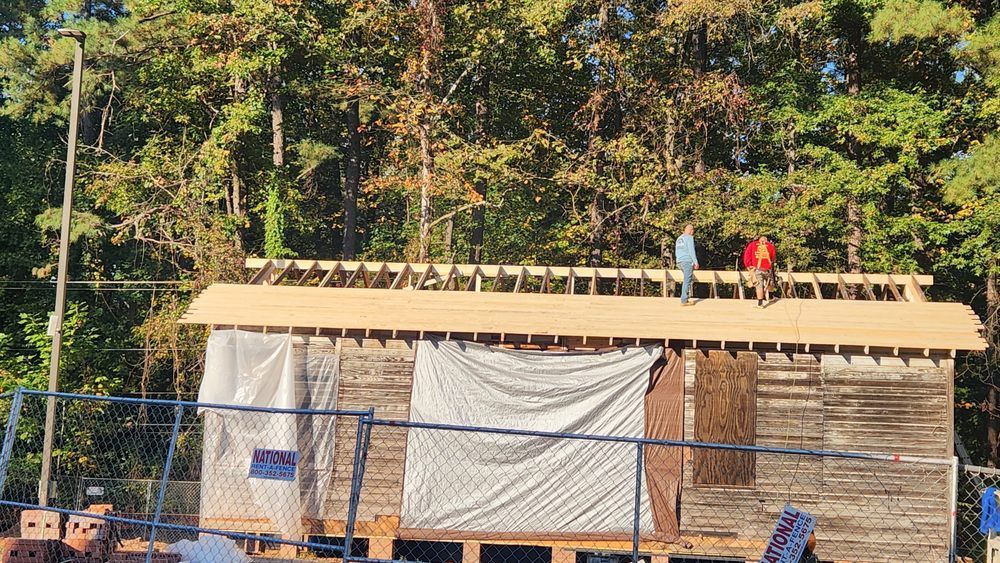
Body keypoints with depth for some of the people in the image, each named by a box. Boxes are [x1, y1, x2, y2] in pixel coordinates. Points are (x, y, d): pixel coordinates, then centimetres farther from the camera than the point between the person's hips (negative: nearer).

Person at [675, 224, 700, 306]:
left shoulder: (679, 238, 21)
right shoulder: (689, 238, -4)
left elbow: (676, 253, 24)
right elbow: (691, 250, -13)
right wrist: (696, 262, -14)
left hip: (679, 262, 9)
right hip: (688, 261, -8)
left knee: (687, 280, 21)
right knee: (687, 281, -7)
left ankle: (685, 299, 16)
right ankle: (684, 301, -11)